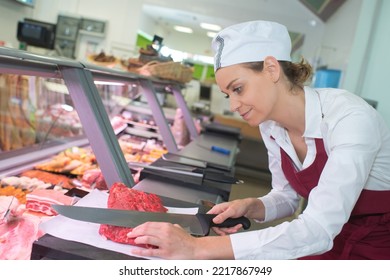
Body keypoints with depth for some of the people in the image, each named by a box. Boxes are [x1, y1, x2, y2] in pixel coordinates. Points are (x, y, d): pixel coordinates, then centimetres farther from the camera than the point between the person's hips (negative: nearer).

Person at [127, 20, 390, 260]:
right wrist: (250, 207, -15)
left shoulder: (350, 118, -26)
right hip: (329, 244, 5)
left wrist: (199, 247, -37)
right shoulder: (270, 126, -6)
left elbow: (318, 229, -33)